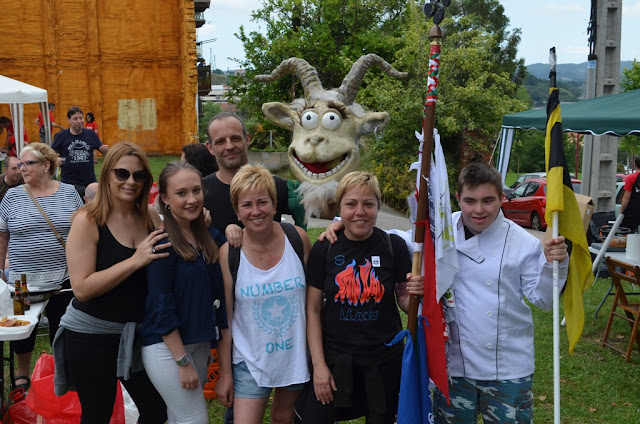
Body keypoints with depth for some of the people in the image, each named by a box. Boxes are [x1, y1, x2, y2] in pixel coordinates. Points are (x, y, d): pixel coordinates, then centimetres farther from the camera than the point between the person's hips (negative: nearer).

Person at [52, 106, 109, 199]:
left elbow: (104, 153, 13)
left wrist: (106, 150, -10)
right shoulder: (61, 136, 1)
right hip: (69, 182, -2)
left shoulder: (91, 134, 6)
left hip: (90, 181, 2)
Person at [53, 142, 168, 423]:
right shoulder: (88, 221, -13)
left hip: (137, 333, 5)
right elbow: (82, 289, -19)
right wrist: (135, 261, -27)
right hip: (91, 335, -5)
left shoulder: (150, 216, 1)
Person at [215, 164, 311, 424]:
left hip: (297, 354, 2)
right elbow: (225, 320, -6)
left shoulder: (298, 239, -10)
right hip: (251, 360, -2)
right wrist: (225, 373, -2)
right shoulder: (229, 254, -13)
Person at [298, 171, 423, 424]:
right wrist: (319, 364, -6)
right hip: (335, 359, 0)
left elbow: (405, 303, 1)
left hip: (384, 362, 1)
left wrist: (416, 293, -21)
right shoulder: (324, 250, -7)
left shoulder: (394, 246, -7)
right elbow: (313, 311, -2)